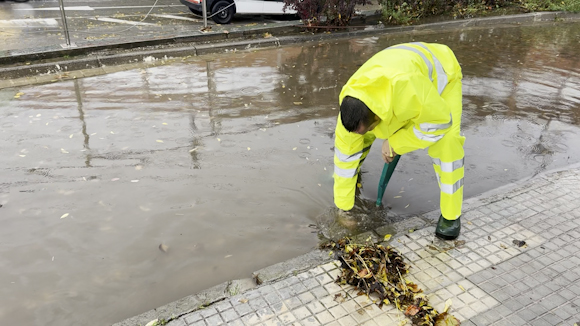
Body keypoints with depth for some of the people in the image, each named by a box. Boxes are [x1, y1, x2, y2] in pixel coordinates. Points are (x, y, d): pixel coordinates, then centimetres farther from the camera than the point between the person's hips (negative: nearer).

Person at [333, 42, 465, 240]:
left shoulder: (407, 88, -49)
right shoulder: (351, 102, -28)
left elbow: (440, 119, -34)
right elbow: (346, 149, -19)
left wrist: (396, 143, -28)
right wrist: (343, 204, -11)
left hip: (441, 73, -4)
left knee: (445, 143, -25)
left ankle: (451, 214, -5)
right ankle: (348, 174, 31)